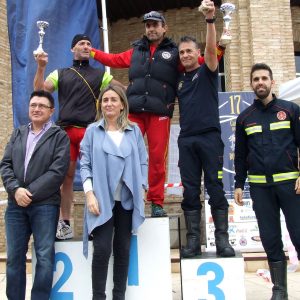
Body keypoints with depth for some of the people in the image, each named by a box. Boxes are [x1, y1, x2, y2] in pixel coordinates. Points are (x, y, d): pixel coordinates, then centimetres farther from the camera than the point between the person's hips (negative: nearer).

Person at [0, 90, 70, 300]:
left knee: (44, 257, 0)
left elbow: (57, 171, -9)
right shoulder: (18, 134, 16)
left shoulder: (60, 136, 2)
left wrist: (30, 193, -13)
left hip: (45, 205, -4)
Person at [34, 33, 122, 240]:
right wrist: (41, 68, -5)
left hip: (89, 131, -1)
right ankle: (65, 225, 10)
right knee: (66, 177, 2)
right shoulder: (60, 74, 17)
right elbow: (40, 91, 6)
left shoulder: (100, 75, 15)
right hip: (65, 131, 1)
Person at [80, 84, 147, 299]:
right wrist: (90, 193, -9)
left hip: (127, 199, 2)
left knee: (123, 249, 8)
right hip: (102, 199, -2)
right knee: (102, 249, -7)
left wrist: (140, 190, -1)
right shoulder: (93, 130, 6)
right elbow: (85, 164, 1)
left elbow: (143, 162, 9)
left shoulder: (134, 131, 10)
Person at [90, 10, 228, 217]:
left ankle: (157, 202, 9)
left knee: (158, 157, -1)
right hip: (134, 111, 2)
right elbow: (113, 60, 29)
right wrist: (90, 51, 29)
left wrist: (219, 48, -2)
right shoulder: (136, 51, 20)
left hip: (159, 113, -2)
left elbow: (202, 62, 11)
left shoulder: (174, 53, 11)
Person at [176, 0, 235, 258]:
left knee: (215, 187, -3)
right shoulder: (179, 80, 18)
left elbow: (211, 48, -11)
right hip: (186, 140, 4)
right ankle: (193, 240, 8)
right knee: (190, 191, 3)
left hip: (209, 137, -4)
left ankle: (222, 238, 2)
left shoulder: (207, 72, 6)